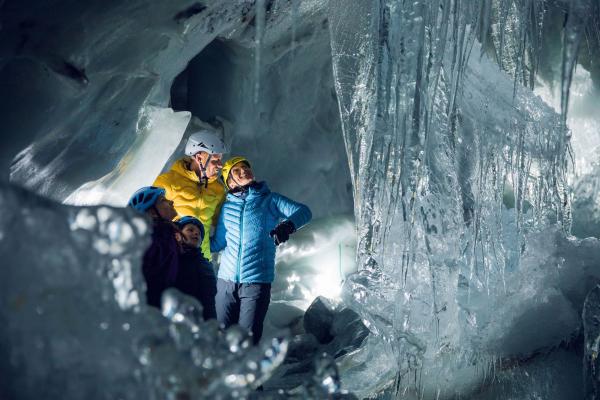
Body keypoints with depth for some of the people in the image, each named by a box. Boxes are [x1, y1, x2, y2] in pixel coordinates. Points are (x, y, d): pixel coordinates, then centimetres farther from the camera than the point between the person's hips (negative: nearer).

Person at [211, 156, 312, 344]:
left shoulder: (270, 200, 5)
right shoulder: (227, 206, 13)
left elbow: (303, 211, -9)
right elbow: (217, 243, 14)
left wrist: (288, 225, -29)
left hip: (257, 281, -3)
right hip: (226, 280, 3)